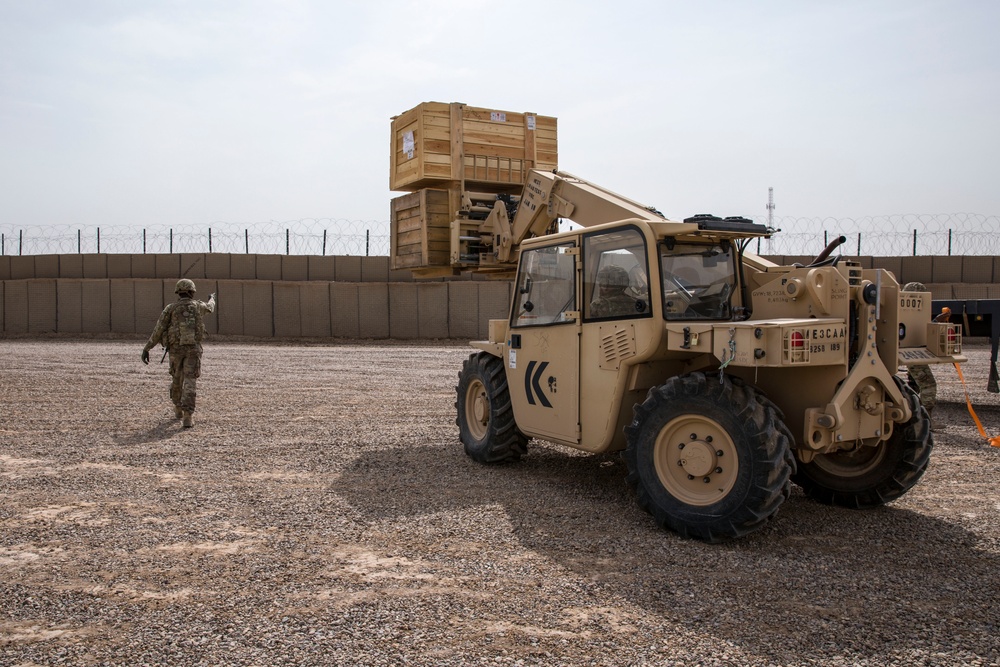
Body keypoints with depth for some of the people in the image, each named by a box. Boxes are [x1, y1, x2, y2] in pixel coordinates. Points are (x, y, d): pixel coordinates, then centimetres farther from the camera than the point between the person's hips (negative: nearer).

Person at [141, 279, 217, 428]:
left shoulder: (170, 308, 2)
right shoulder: (198, 305, 6)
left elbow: (158, 330, -3)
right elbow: (210, 308, 32)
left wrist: (146, 349, 0)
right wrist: (212, 299, 56)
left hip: (176, 348, 1)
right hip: (193, 348, -1)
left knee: (177, 378, 24)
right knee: (189, 382, -8)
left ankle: (178, 409, 40)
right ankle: (188, 416, -21)